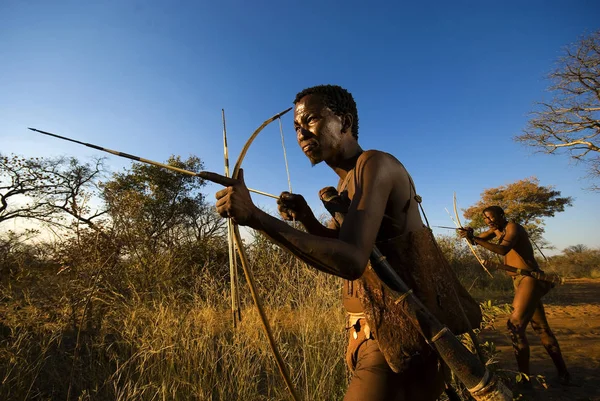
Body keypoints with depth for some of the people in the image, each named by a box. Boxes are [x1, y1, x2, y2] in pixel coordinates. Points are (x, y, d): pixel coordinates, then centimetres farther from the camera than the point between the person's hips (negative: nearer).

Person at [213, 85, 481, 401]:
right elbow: (336, 252, 14)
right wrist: (306, 218, -4)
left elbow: (351, 260, -32)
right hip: (375, 331, 9)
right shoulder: (346, 185, 11)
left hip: (402, 335, -9)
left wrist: (255, 216, -34)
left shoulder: (375, 164, -18)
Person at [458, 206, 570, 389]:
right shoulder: (497, 230, 11)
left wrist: (475, 239, -39)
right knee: (541, 328, 16)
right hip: (521, 281, 10)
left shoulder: (512, 227, -14)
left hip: (529, 279, -10)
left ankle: (525, 377, -8)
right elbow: (478, 239, 8)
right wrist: (469, 234, -15)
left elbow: (503, 249, -32)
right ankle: (563, 373, 27)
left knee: (515, 324, -14)